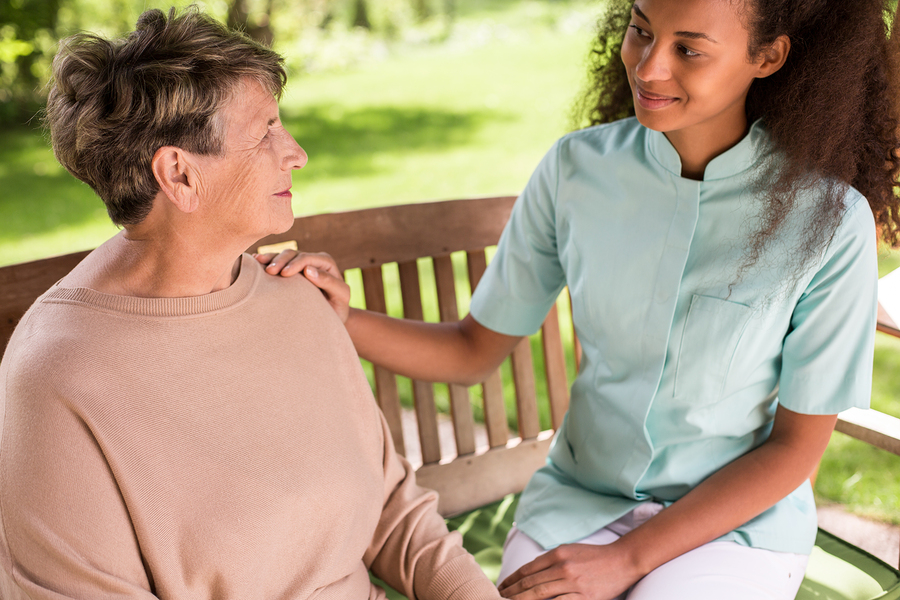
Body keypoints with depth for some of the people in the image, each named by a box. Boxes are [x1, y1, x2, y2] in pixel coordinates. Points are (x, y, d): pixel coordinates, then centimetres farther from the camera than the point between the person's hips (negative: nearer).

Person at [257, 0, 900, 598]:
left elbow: (797, 445, -9)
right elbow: (474, 351, -1)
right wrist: (343, 319, -20)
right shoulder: (577, 168, -9)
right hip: (582, 499, 2)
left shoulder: (828, 220, -17)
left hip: (738, 521, -1)